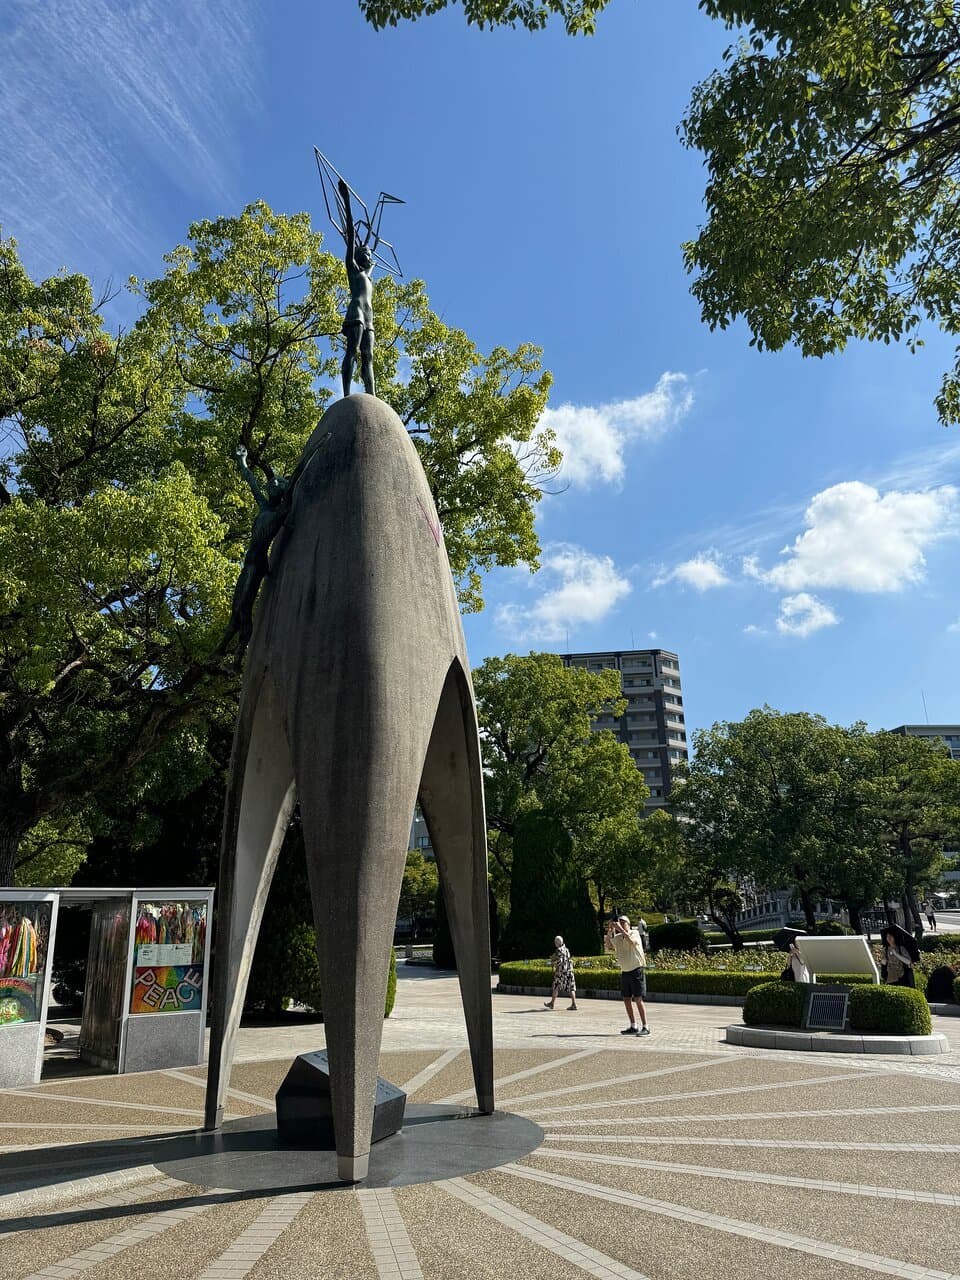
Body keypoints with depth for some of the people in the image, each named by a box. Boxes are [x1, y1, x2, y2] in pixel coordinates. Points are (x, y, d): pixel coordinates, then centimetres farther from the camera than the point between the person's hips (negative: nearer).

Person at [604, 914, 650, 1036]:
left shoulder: (635, 933, -8)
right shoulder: (617, 938, 8)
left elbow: (632, 942, -29)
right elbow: (607, 947, -3)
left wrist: (621, 929, -32)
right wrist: (609, 933, -14)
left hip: (637, 970, -6)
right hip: (625, 972, 6)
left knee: (638, 999, -11)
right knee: (626, 1000, 7)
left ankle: (645, 1027, -6)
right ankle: (633, 1027, 17)